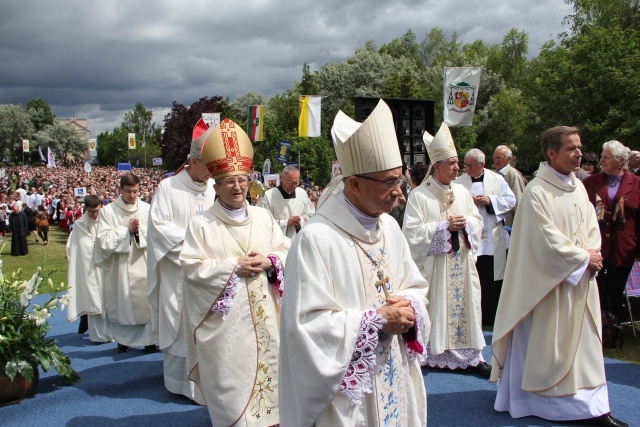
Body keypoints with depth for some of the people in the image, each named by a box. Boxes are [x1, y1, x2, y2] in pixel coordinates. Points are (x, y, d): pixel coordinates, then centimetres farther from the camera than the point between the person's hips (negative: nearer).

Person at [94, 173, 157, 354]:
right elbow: (104, 240, -6)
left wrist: (140, 229, -13)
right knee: (122, 303, 5)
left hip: (144, 263, 1)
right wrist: (127, 230, -9)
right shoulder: (108, 211, 1)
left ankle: (149, 340, 6)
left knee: (147, 302, -1)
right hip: (120, 266, -1)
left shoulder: (146, 209, 5)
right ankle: (123, 341, 17)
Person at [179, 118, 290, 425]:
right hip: (225, 318, -3)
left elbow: (287, 250, 9)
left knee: (266, 366, 9)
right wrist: (234, 266, -16)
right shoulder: (202, 225, -3)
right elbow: (192, 267, -9)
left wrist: (269, 262, -12)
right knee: (231, 377, 1)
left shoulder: (263, 217, 8)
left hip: (264, 316, 4)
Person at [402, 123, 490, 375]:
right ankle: (431, 354, 10)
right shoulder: (419, 196, -7)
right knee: (435, 307, -1)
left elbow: (477, 221, 15)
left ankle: (471, 356, 14)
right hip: (433, 265, -5)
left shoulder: (461, 192, 10)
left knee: (464, 304, 6)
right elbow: (412, 231, -12)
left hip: (462, 262, 5)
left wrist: (465, 223, -8)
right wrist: (445, 225, -15)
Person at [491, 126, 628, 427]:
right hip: (548, 283, -8)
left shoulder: (578, 187, 8)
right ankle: (531, 400, 14)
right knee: (542, 342, 1)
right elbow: (548, 241, -18)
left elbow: (591, 225, 11)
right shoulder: (536, 192, -16)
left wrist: (593, 255, -7)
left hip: (580, 280, 8)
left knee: (584, 342, 11)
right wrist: (584, 257, -11)